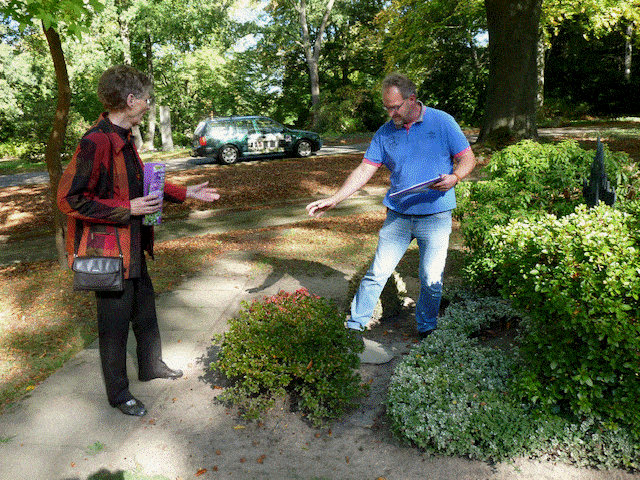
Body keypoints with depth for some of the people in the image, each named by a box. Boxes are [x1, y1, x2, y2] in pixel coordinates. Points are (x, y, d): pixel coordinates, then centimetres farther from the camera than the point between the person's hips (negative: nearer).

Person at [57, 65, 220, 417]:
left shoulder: (123, 139, 8)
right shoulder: (97, 141, -23)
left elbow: (142, 183, 20)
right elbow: (69, 199, -24)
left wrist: (187, 193, 19)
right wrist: (127, 209, -24)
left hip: (132, 247, 9)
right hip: (108, 250, -9)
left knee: (145, 311, 23)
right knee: (115, 324, 6)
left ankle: (151, 365, 44)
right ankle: (118, 393, 25)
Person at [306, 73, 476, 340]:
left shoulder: (442, 122, -3)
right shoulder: (385, 132, 5)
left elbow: (468, 158, 0)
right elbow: (364, 170, 3)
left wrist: (454, 177, -23)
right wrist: (334, 199, -6)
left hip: (435, 217, -2)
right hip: (397, 215, 2)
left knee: (432, 280, 5)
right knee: (377, 273, 3)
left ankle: (426, 331, 27)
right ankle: (354, 327, 15)